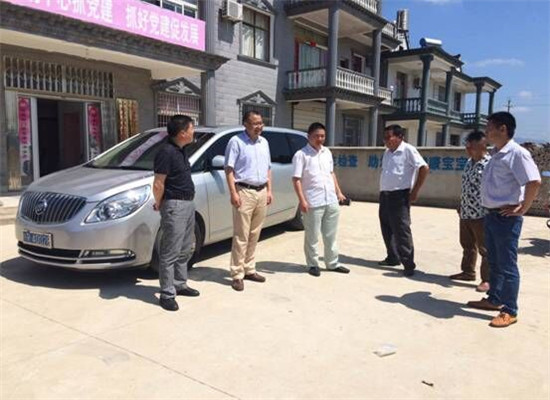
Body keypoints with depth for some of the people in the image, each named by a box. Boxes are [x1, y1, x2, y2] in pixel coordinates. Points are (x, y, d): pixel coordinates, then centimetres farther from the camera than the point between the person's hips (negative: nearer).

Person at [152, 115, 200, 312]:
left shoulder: (181, 150, 11)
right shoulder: (167, 152, -18)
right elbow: (158, 185, -19)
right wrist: (159, 204, -5)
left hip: (188, 203, 10)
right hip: (175, 205, -9)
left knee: (185, 250, 17)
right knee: (170, 253, -2)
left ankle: (180, 284, 30)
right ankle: (167, 294, 6)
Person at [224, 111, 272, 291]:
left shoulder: (264, 142, 14)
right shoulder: (236, 141, -6)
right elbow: (229, 169, -10)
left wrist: (269, 190, 12)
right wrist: (233, 193, -17)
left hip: (261, 192, 6)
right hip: (244, 192, -6)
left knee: (254, 235, 11)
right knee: (241, 236, -5)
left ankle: (249, 269, 21)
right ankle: (237, 275, 2)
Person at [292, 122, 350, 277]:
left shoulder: (327, 152, 13)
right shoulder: (301, 154, -7)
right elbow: (296, 179, -11)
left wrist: (338, 192, 17)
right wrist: (302, 200, -18)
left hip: (331, 201, 6)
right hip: (313, 203, -6)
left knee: (331, 235, 15)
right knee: (312, 237, 4)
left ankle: (332, 263, 26)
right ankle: (313, 265, 18)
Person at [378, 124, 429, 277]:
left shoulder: (408, 150, -10)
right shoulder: (387, 152, 14)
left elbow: (424, 168, -15)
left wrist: (415, 191, -15)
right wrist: (383, 191, 16)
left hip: (399, 195, -8)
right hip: (385, 195, 8)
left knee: (401, 229, -8)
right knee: (387, 228, 14)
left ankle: (408, 264, -1)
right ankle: (392, 257, 28)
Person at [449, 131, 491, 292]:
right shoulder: (469, 163, 12)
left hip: (481, 214, -9)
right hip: (466, 213, 9)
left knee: (485, 249, 1)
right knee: (467, 245, 19)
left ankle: (487, 279, 10)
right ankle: (468, 272, 33)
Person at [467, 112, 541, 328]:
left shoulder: (516, 153, -16)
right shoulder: (496, 154, 12)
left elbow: (534, 182, -26)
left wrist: (522, 208, -18)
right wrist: (490, 211, 16)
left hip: (506, 217, -9)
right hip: (491, 215, 9)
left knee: (507, 265, -1)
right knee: (494, 262, 18)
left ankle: (509, 311, 10)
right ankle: (493, 300, 32)